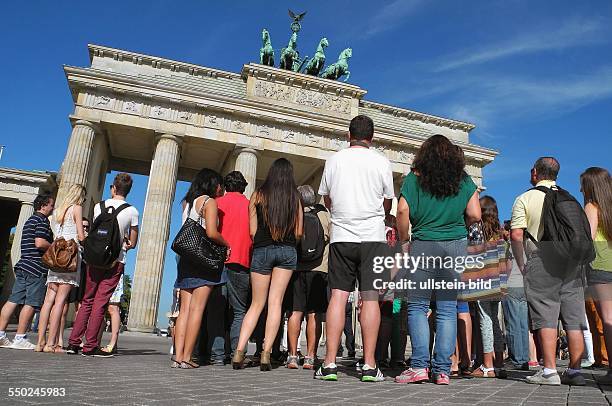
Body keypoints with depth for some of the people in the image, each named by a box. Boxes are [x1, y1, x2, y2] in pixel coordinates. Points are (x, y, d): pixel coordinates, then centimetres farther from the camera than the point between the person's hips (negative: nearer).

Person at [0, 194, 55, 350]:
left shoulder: (30, 220, 22)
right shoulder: (42, 220, -9)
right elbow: (40, 243, -20)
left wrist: (52, 246, 21)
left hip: (23, 266, 10)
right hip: (37, 267, -10)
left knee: (13, 300, 8)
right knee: (31, 303, -5)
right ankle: (19, 339, -2)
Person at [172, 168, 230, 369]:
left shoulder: (187, 202, 18)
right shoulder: (209, 201, -4)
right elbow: (212, 233, -15)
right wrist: (227, 245, 1)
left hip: (186, 259, 7)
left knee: (184, 310, 5)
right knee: (197, 309, -6)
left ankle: (178, 356, 3)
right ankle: (187, 357, -5)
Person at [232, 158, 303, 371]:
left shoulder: (258, 195, 1)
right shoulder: (294, 198, 3)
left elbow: (252, 230, 1)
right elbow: (298, 233, 3)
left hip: (262, 250, 0)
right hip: (287, 252, 0)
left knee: (257, 304, 8)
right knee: (275, 302, 1)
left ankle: (239, 351, 0)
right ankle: (266, 353, -2)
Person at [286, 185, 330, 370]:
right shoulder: (324, 216, 1)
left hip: (295, 269, 1)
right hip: (318, 270, -1)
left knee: (295, 312, 5)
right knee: (314, 314, 2)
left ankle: (293, 355, 5)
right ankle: (310, 357, 4)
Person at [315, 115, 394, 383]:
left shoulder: (334, 160, 5)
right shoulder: (381, 162, 2)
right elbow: (388, 205, 11)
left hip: (341, 236, 1)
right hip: (373, 236, -1)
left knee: (338, 296, 2)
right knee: (370, 298, 1)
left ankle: (329, 364, 1)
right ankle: (369, 366, 2)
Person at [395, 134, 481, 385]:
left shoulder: (414, 178, 3)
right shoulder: (464, 181, 10)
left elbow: (403, 211, -8)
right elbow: (475, 216, 5)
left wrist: (403, 241, 4)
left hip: (423, 245, -2)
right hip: (456, 246, 2)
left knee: (417, 306, 4)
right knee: (447, 309, 4)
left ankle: (420, 365, -2)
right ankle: (443, 370, 6)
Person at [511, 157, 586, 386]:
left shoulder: (525, 199, 2)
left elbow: (516, 234, -8)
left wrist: (521, 264, 1)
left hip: (541, 261, -4)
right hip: (571, 261, 5)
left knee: (545, 317, -3)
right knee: (574, 318, 6)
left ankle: (549, 371, -4)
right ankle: (575, 371, 10)